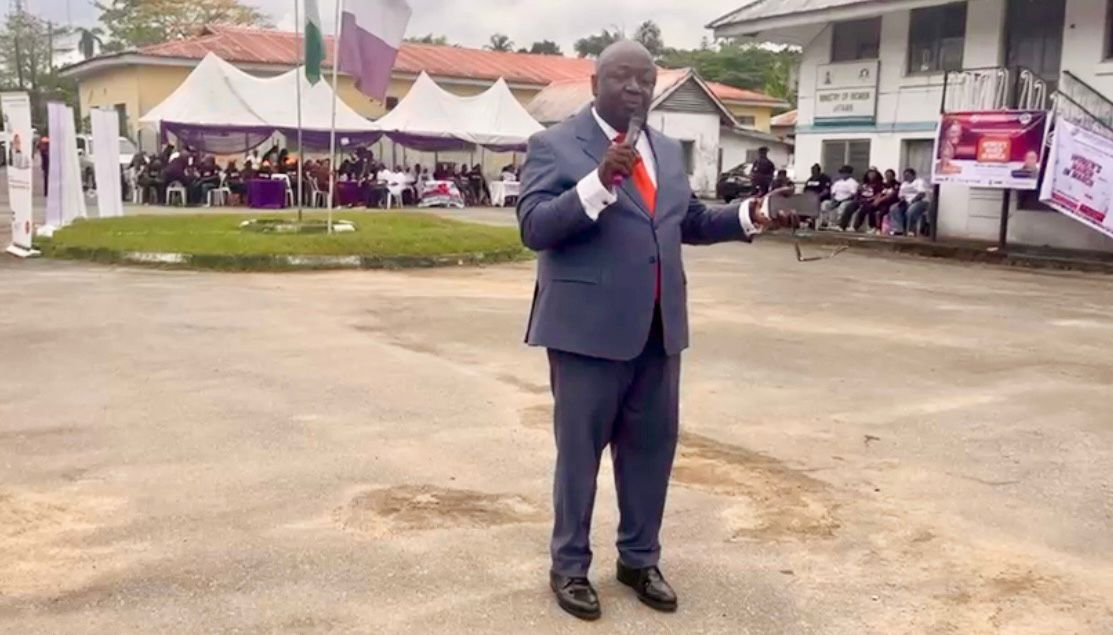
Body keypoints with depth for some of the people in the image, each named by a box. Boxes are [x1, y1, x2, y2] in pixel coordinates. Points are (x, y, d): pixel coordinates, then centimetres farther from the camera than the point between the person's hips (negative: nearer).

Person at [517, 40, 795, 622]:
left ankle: (639, 559, 31)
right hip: (589, 328, -6)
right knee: (580, 450, 6)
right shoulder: (554, 145, -6)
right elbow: (533, 228, -16)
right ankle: (569, 566, 22)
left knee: (652, 447, 14)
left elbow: (690, 221, 21)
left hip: (658, 328, 6)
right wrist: (598, 181, -27)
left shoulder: (668, 151, 13)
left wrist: (748, 217, 5)